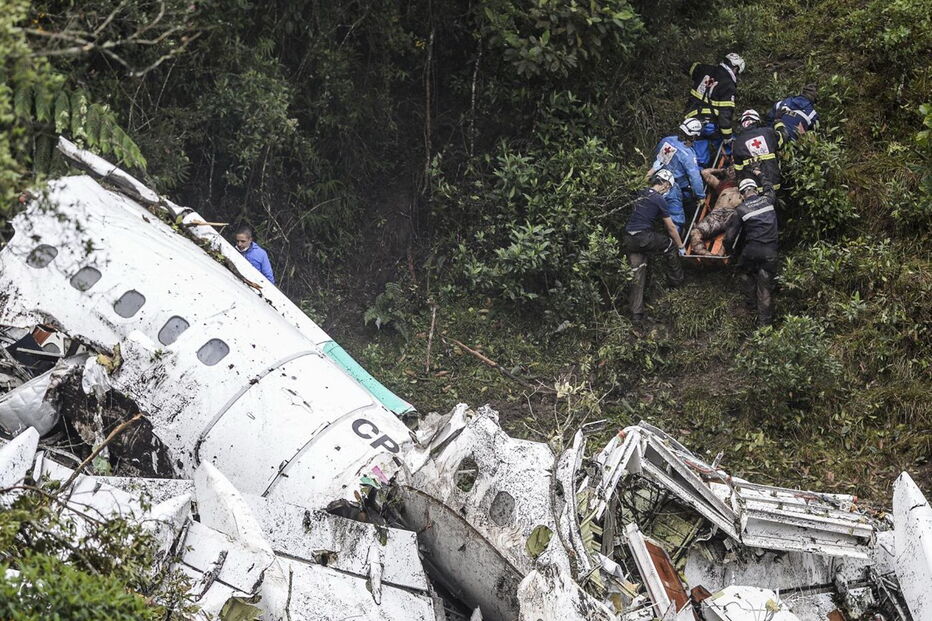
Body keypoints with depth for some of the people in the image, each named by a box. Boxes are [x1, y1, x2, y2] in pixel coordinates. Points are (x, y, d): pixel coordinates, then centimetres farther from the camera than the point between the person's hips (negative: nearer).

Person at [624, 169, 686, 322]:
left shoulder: (641, 194, 15)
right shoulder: (659, 199, -6)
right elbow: (671, 227, 1)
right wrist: (680, 245, 13)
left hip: (628, 239, 7)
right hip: (644, 238, -7)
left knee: (637, 274, 7)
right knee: (670, 244, 20)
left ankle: (636, 313, 3)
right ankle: (676, 281, 33)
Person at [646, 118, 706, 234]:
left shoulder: (666, 140, 0)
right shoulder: (687, 154, -20)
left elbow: (655, 157, 18)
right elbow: (694, 177, -18)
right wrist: (701, 196, -8)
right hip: (671, 192, -8)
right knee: (677, 221, -3)